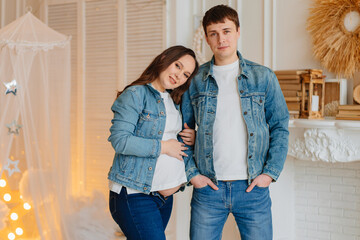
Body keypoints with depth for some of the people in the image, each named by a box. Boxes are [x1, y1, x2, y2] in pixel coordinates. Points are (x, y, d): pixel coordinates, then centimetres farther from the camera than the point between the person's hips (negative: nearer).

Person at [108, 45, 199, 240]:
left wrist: (188, 138, 4)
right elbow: (119, 140, -18)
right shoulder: (135, 94, -9)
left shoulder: (172, 101, 15)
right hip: (135, 194, -7)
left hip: (164, 193, 8)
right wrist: (163, 147, -13)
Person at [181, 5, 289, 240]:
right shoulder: (195, 80, 4)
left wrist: (270, 172, -4)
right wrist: (191, 173, -1)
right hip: (208, 187, 1)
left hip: (253, 187, 0)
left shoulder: (263, 77, 2)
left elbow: (280, 127, 4)